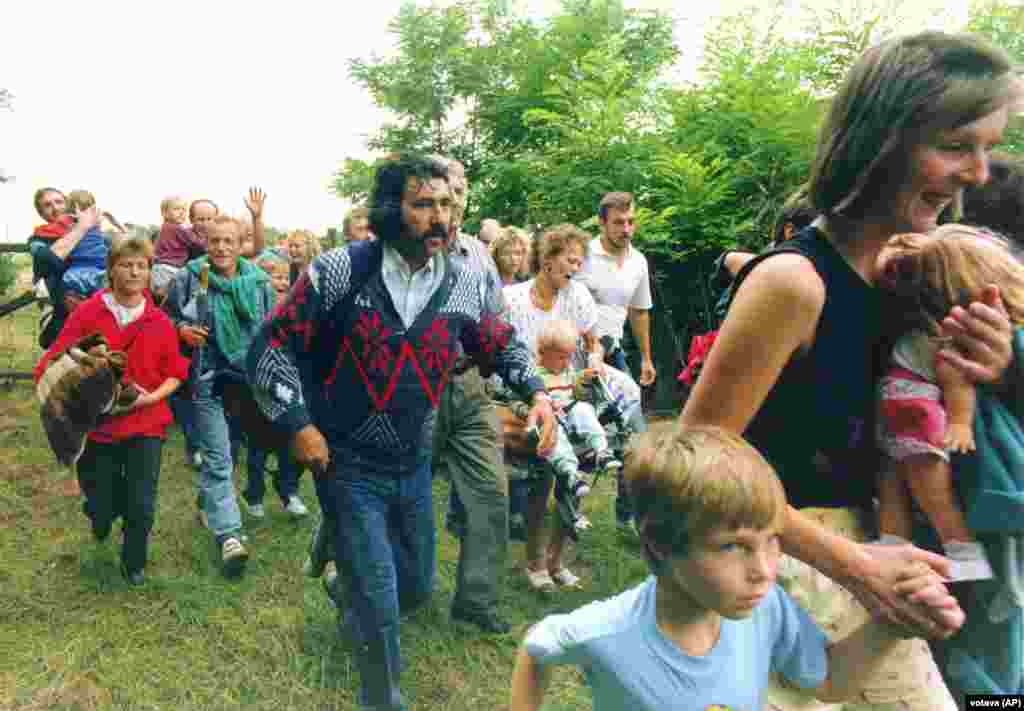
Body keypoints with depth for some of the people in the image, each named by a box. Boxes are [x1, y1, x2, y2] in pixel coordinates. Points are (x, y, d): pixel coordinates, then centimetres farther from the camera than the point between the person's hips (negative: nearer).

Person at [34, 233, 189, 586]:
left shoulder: (159, 321, -2)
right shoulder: (87, 313, -6)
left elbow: (175, 373, 4)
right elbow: (53, 364, -7)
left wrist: (152, 396, -13)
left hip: (145, 425, 0)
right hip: (96, 425, 0)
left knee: (142, 506, -2)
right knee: (101, 509, 10)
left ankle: (134, 563, 28)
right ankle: (102, 516, 51)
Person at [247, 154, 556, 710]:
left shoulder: (464, 285, -2)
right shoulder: (338, 272, -13)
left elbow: (503, 346, 14)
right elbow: (271, 346, -7)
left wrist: (536, 392, -3)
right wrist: (298, 423, -14)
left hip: (415, 467, 5)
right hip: (349, 467, -4)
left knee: (415, 587, 21)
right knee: (380, 605, 0)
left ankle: (349, 585, 55)